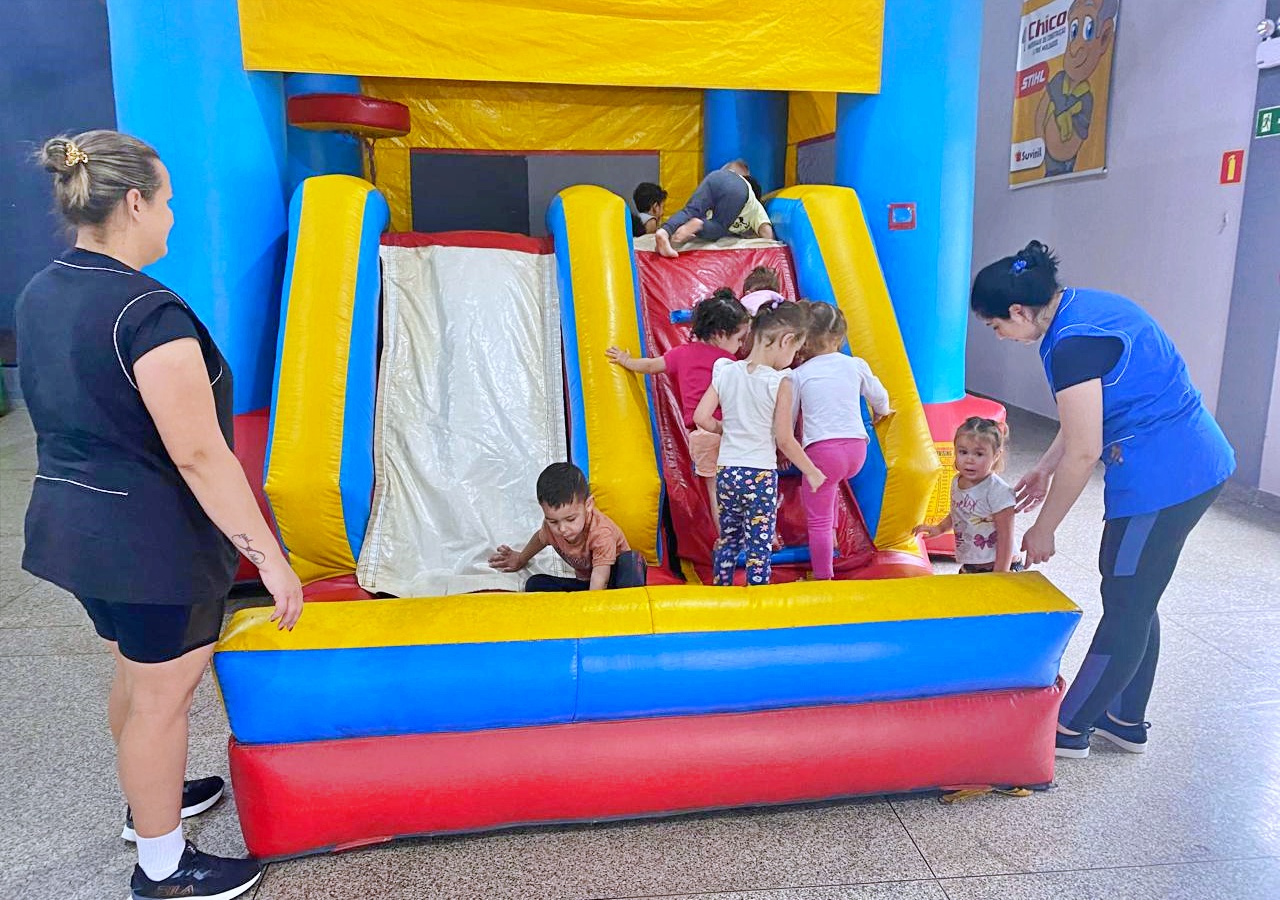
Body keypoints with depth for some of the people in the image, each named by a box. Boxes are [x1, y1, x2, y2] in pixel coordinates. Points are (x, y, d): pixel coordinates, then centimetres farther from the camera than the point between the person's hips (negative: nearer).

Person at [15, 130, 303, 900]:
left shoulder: (40, 295, 4)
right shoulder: (147, 311, -24)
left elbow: (75, 418, 14)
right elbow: (199, 455, -26)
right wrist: (271, 558, -21)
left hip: (71, 521, 9)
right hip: (152, 538, -9)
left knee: (137, 673, 27)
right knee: (163, 694, 9)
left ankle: (150, 798, 49)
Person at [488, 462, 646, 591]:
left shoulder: (601, 533, -31)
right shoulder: (552, 525, -13)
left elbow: (599, 582, -36)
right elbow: (541, 537, 16)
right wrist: (521, 559, 33)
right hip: (584, 582, 6)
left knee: (631, 559, -38)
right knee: (534, 584, -14)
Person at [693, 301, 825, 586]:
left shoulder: (726, 371, -1)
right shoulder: (780, 383, -13)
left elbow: (701, 417, -3)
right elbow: (785, 440, -11)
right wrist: (812, 472, 2)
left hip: (726, 471, 5)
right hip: (761, 475, -5)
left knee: (728, 539, 20)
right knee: (759, 547, 5)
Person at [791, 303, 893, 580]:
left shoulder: (798, 374, 3)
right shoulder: (856, 365, 8)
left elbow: (788, 417, 11)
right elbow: (879, 396, 23)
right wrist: (881, 412, 46)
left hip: (822, 450, -4)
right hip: (857, 451, 4)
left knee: (818, 520, 5)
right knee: (829, 483, 36)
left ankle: (823, 577, 11)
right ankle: (831, 534, 35)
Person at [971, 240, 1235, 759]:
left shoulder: (1072, 345, -22)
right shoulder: (1084, 304, 8)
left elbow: (1084, 452, -19)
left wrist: (1043, 530, -8)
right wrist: (1046, 468, 23)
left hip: (1163, 477, -10)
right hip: (1195, 462, 10)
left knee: (1126, 607, 3)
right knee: (1134, 600, 19)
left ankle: (1070, 729, 17)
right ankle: (1126, 721, 33)